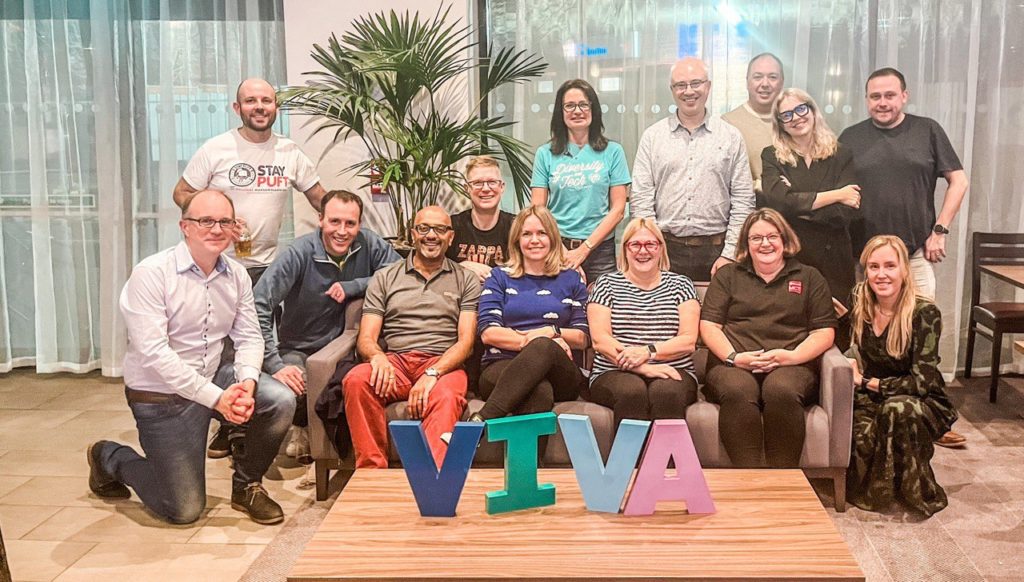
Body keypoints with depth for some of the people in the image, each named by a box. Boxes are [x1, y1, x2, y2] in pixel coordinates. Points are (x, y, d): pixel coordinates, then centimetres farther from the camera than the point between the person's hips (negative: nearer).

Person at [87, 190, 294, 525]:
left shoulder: (237, 275, 0)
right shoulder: (151, 274, -19)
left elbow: (249, 337, 1)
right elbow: (153, 352, -25)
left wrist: (247, 381, -22)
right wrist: (215, 398, -29)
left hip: (214, 378, 5)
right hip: (161, 396, -5)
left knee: (281, 401, -20)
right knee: (184, 510, -1)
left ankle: (247, 485, 5)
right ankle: (110, 458, 27)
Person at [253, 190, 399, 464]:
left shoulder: (369, 244, -8)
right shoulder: (299, 254, -18)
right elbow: (258, 307, -23)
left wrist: (353, 286, -21)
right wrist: (274, 365, -28)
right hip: (299, 349, -2)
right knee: (293, 391, -32)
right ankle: (302, 428, 8)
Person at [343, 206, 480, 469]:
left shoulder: (466, 281, 15)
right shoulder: (384, 278, 19)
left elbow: (466, 341, 3)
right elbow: (366, 339, 11)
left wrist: (432, 373, -17)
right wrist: (378, 357, -16)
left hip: (444, 363, -1)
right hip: (395, 361, 2)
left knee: (445, 397, -37)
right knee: (356, 380, -32)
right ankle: (371, 472, -27)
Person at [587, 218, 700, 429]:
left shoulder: (680, 284, 16)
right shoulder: (607, 284, 13)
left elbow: (688, 340, 5)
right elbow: (599, 340, 0)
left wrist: (649, 351, -14)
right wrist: (642, 367, -14)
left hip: (673, 372, 1)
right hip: (614, 373, -1)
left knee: (666, 392, -33)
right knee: (632, 391, -34)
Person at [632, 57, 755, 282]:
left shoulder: (731, 137, 6)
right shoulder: (652, 136, 7)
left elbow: (743, 200, 4)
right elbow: (641, 200, 3)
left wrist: (729, 254, -4)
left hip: (715, 250, 0)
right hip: (665, 248, 0)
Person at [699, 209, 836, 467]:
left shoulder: (809, 278, 20)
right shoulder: (727, 276, 22)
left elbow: (825, 332, 11)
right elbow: (709, 326, 12)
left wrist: (792, 355, -8)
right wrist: (734, 357, -7)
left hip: (792, 366, 0)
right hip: (734, 366, 0)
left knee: (781, 390, -37)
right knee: (738, 391, -37)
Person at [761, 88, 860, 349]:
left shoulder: (840, 156, 7)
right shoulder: (772, 157, 6)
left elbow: (848, 212, -6)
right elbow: (778, 201, -12)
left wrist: (798, 205, -9)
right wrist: (834, 195, -7)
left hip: (832, 259, 1)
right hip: (787, 257, 0)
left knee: (836, 336, 1)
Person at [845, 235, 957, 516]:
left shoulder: (925, 313, -18)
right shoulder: (859, 304, -3)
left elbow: (920, 382, -21)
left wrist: (866, 382, -12)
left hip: (923, 403, -3)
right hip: (872, 398, 3)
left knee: (898, 409, -39)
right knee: (863, 433, -31)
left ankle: (917, 492, -16)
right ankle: (874, 488, 3)